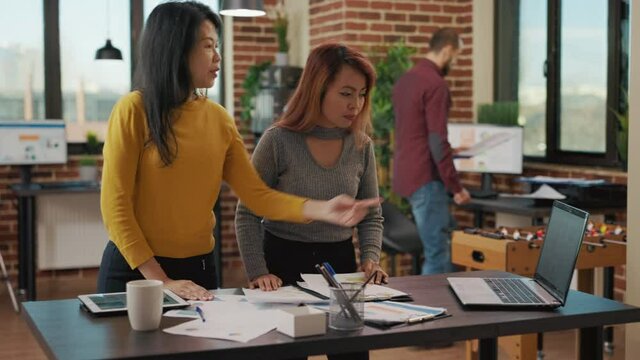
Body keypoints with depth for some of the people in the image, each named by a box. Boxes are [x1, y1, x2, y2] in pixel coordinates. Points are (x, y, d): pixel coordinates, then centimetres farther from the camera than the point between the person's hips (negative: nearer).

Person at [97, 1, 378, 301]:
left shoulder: (218, 119, 3)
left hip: (198, 267, 5)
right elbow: (115, 206, -14)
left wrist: (322, 210, -16)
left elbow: (256, 194, -2)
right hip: (133, 267, -4)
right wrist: (160, 280, -18)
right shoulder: (133, 111, -13)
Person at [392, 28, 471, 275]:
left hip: (406, 172, 10)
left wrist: (447, 150, 34)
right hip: (424, 177, -10)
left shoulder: (405, 79, 12)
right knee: (437, 251, -4)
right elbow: (438, 141, -21)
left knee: (444, 235, 20)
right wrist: (455, 186, -15)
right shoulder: (435, 84, -17)